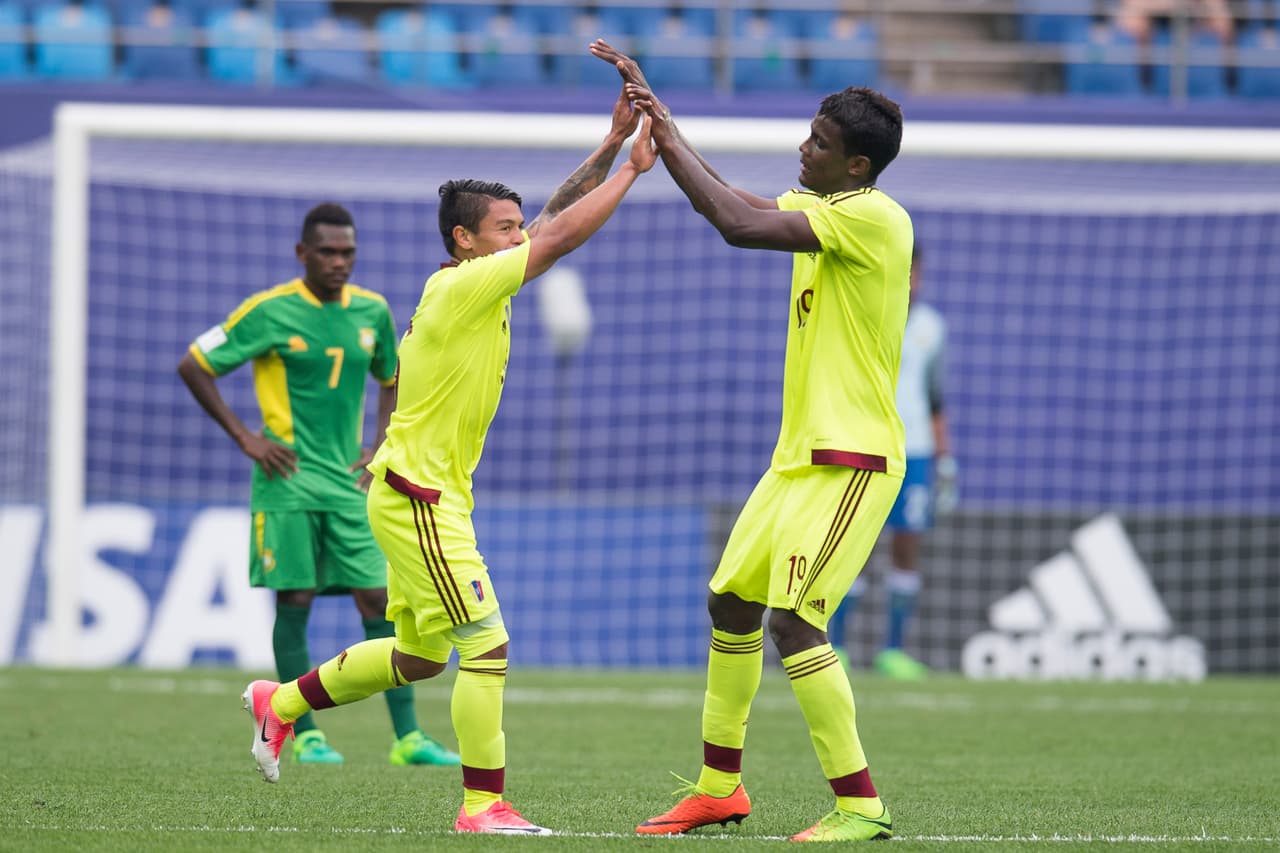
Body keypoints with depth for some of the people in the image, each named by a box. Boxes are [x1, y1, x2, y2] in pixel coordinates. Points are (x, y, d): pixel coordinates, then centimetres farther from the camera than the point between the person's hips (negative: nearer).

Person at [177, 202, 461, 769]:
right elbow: (193, 366, -3)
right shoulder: (269, 312, -7)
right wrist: (243, 437, -7)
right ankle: (305, 737, 6)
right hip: (289, 480, -4)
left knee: (380, 603, -2)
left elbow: (392, 379, 25)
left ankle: (407, 738, -1)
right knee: (295, 602, -3)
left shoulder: (372, 312, 7)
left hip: (348, 482, 4)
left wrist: (381, 446, 11)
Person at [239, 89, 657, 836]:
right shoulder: (460, 289, -18)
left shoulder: (479, 287, 8)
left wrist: (612, 146, 6)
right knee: (487, 645, -10)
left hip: (430, 499, 10)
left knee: (420, 656, 20)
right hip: (417, 500, -10)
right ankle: (484, 805, -5)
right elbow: (562, 237, -22)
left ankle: (281, 704, 34)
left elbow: (554, 222, 14)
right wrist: (634, 167, -14)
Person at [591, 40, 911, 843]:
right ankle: (719, 787, 27)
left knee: (794, 620, -17)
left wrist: (670, 138, -14)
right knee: (731, 602, 15)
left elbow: (738, 224, -25)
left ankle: (861, 805, -12)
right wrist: (653, 108, 12)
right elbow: (728, 202, 19)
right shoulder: (819, 206, 11)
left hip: (850, 460, -10)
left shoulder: (872, 217, -18)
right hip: (799, 454, 10)